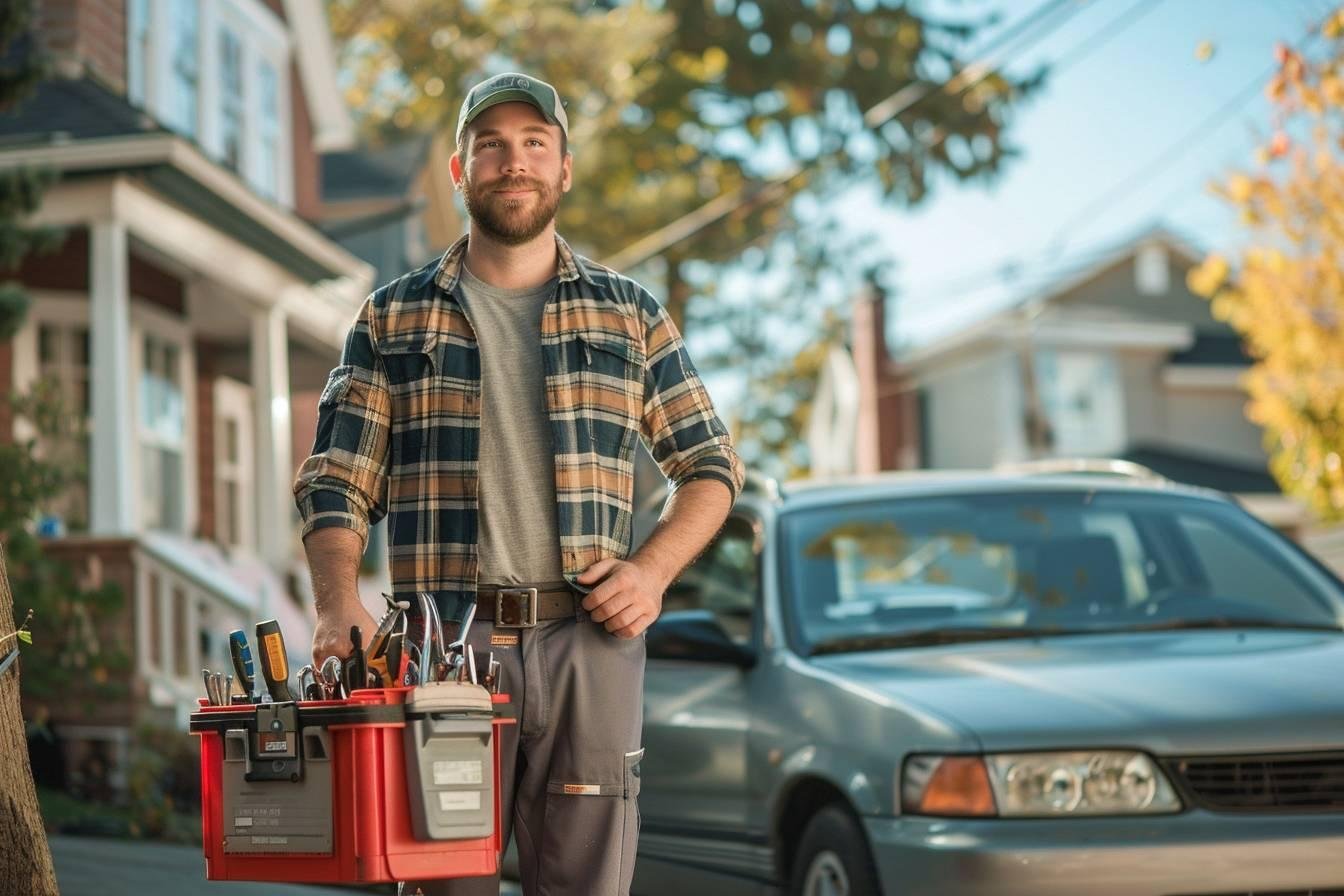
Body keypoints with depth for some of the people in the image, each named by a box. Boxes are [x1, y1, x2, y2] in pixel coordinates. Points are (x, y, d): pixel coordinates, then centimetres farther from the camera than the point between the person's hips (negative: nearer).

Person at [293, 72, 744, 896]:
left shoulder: (631, 316, 14)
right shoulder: (393, 321, 11)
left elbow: (711, 465, 16)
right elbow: (336, 481, 5)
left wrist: (654, 568, -3)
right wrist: (339, 602, -13)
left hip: (588, 642, 1)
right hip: (444, 643, 0)